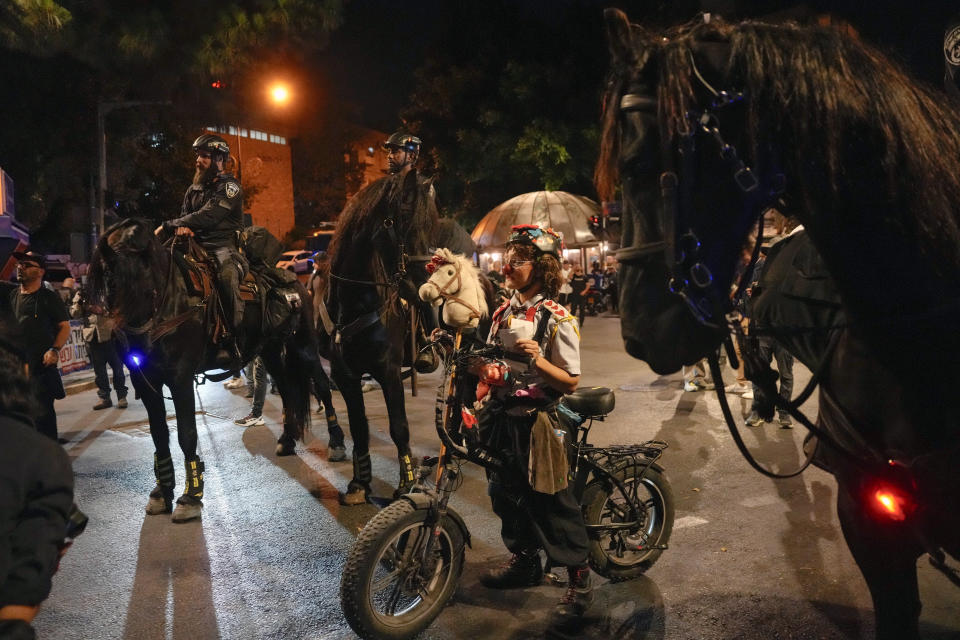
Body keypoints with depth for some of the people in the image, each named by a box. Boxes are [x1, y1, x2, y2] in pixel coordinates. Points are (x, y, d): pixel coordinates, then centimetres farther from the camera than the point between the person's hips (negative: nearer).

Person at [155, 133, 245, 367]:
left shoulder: (229, 186, -3)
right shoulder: (193, 189, 22)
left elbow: (207, 216, -15)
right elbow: (185, 215, 20)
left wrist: (169, 225, -14)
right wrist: (182, 227, -8)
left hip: (224, 245, -8)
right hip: (197, 245, 8)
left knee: (226, 276, -38)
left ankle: (231, 341, -36)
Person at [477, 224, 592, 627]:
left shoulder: (556, 318, -12)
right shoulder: (504, 312, 8)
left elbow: (571, 382, -14)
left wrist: (538, 359, -30)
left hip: (536, 417, -7)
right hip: (500, 413, 7)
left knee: (552, 499, -1)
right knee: (505, 492, 18)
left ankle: (579, 582, 15)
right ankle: (524, 561, 39)